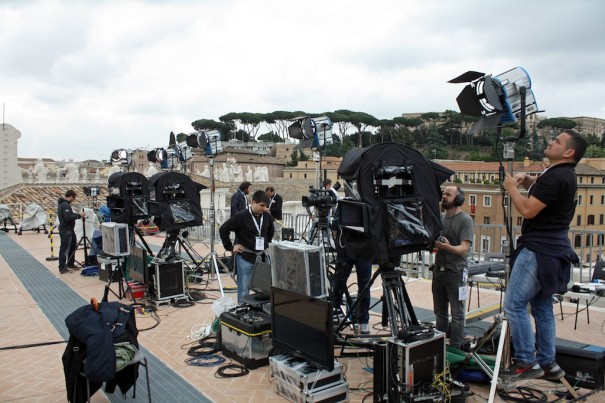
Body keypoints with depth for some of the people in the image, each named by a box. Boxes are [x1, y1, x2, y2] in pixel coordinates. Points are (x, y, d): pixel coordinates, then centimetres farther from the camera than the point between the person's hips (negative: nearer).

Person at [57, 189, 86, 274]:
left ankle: (70, 264, 30)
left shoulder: (63, 203, 15)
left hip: (69, 229, 11)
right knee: (64, 248, -4)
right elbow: (68, 218, -27)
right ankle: (62, 268, 2)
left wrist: (77, 215, 7)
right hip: (65, 230, -11)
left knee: (73, 246, 19)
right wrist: (78, 215, -18)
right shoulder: (65, 205, -19)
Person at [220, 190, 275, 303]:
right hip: (245, 258, -4)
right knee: (244, 290, 3)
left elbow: (271, 231, 22)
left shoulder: (267, 216, 2)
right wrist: (230, 247, -7)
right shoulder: (241, 216, -12)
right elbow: (223, 229, -7)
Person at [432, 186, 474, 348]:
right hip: (439, 269, 7)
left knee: (457, 314, -1)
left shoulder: (465, 220, -7)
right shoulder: (439, 217, 13)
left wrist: (448, 247, -35)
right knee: (440, 312, 15)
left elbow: (464, 248, -16)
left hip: (456, 272, -6)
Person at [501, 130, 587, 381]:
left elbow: (527, 210, -21)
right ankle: (547, 364, 21)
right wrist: (525, 180, 11)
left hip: (539, 250, -11)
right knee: (542, 307, 14)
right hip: (552, 249, 11)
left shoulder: (556, 177, -17)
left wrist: (512, 188, -5)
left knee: (514, 304, -9)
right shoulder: (564, 174, 16)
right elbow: (540, 188, 33)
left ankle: (526, 363, -3)